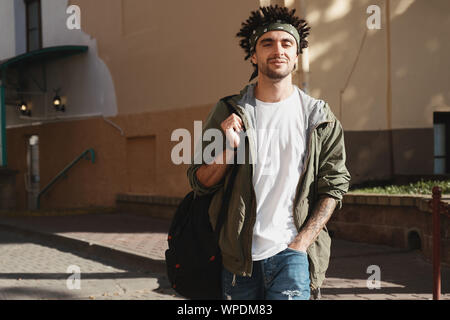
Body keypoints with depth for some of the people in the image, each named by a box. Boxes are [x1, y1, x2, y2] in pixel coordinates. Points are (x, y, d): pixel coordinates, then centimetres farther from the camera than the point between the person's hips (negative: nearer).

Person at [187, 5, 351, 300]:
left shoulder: (319, 118, 5)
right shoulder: (228, 113, 6)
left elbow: (333, 187, 3)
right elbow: (200, 184, 6)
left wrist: (301, 243, -7)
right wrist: (227, 148, -12)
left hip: (292, 253, -1)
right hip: (238, 255, 1)